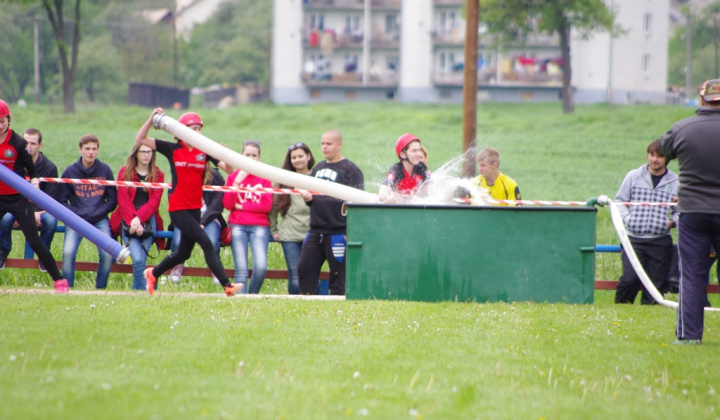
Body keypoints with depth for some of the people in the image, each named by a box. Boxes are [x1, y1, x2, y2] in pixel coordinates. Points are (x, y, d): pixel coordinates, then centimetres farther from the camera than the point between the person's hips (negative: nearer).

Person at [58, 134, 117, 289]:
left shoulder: (105, 170, 5)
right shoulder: (70, 172, 3)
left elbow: (112, 200, 8)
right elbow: (61, 201, 6)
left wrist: (99, 212, -7)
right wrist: (76, 213, -9)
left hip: (100, 220, 0)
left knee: (107, 254, -21)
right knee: (68, 252, -24)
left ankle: (100, 289, -4)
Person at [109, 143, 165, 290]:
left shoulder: (158, 175, 12)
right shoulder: (125, 172, 10)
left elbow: (154, 201, 2)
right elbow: (123, 199, 1)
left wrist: (139, 219, -14)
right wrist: (132, 220, -14)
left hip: (148, 219, 1)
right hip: (128, 220, -1)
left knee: (140, 259, -12)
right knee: (138, 259, -20)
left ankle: (136, 290, 2)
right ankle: (144, 291, -14)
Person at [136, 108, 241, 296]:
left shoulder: (204, 151, 4)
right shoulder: (172, 149, -3)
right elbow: (140, 139, -4)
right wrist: (152, 119, -16)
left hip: (195, 208, 5)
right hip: (178, 208, -5)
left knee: (184, 253, 14)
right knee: (206, 242, -16)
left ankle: (153, 273, 37)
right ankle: (227, 286, -19)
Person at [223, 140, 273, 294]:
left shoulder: (264, 178, 9)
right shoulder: (233, 176, 12)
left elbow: (267, 206, -1)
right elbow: (227, 204, 1)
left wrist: (241, 206, -3)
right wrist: (237, 182, -9)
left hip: (260, 226, -1)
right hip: (238, 226, 1)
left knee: (261, 267, -18)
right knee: (241, 269, -13)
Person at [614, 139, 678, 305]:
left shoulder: (675, 182, 7)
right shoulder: (634, 176, 7)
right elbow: (619, 201, 13)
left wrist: (672, 221, -7)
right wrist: (627, 218, -3)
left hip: (660, 241, 1)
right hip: (634, 237, -1)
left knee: (657, 282, 0)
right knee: (630, 277, -16)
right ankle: (620, 305, 5)